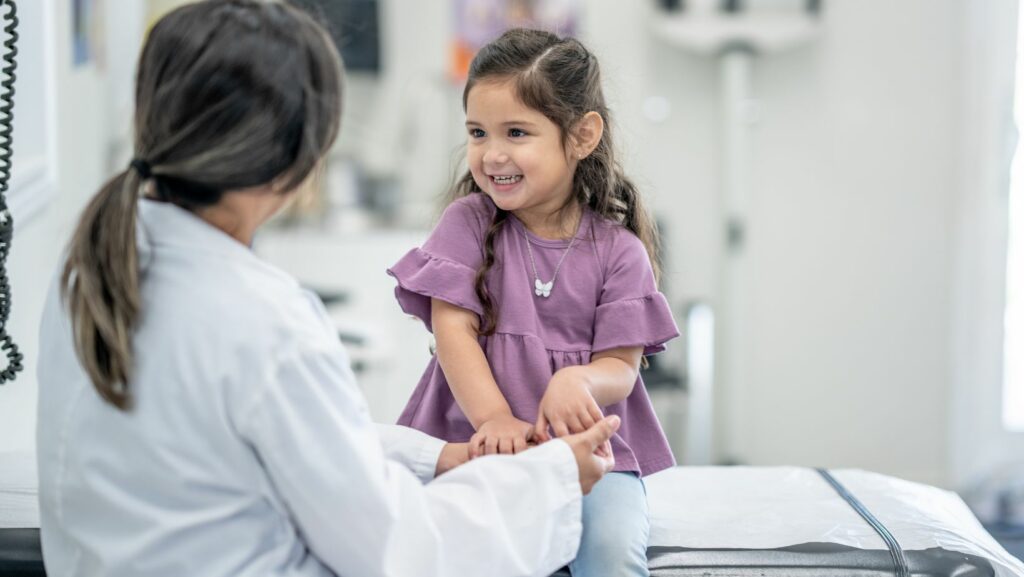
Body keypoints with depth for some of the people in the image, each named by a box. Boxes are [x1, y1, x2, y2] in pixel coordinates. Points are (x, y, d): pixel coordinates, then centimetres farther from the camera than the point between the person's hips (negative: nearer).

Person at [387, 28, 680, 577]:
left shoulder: (617, 250, 2)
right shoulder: (468, 223, 3)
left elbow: (620, 367, -1)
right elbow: (453, 329, -5)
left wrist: (577, 381, -26)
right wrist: (495, 418, -20)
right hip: (482, 444, 0)